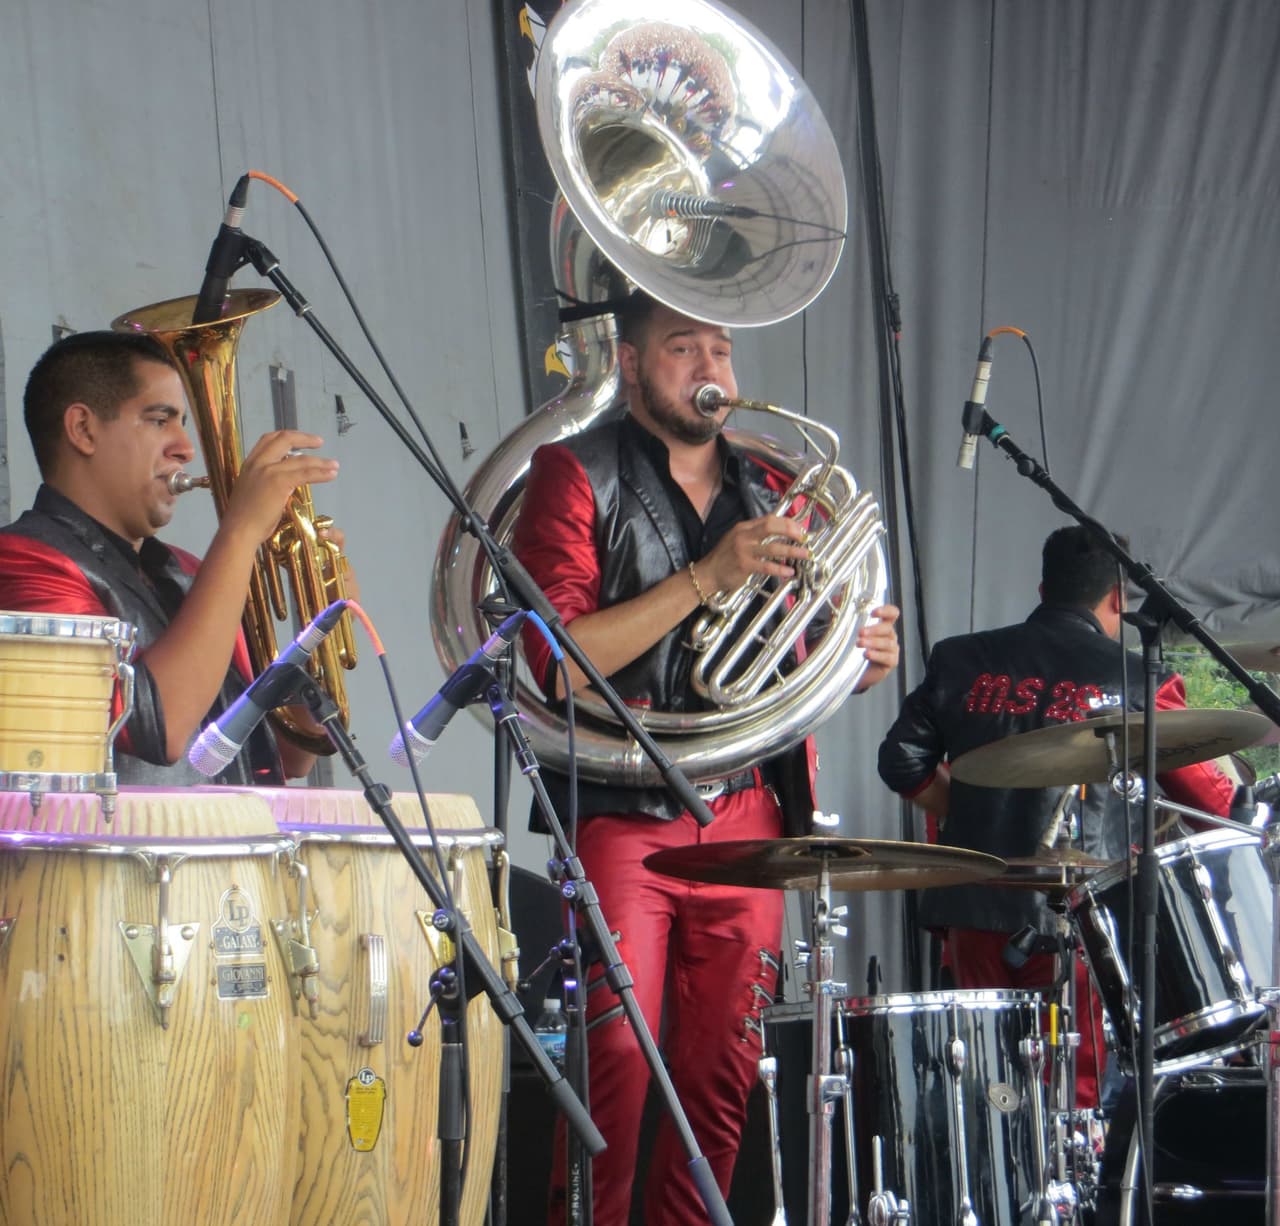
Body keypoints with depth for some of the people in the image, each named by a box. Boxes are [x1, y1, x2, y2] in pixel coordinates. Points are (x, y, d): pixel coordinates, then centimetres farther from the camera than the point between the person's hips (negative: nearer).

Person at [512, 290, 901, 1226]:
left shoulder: (766, 491, 16)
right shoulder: (579, 477, 0)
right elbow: (558, 660, -12)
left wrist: (856, 662, 0)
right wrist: (705, 577, -17)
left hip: (746, 819, 5)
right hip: (625, 818, -5)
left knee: (724, 1074, 4)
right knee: (615, 1063, -13)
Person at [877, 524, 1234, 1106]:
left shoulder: (960, 661, 8)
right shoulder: (1134, 681, -2)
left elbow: (903, 759, 8)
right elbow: (1206, 798, 2)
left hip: (974, 909, 4)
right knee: (1078, 1095, 0)